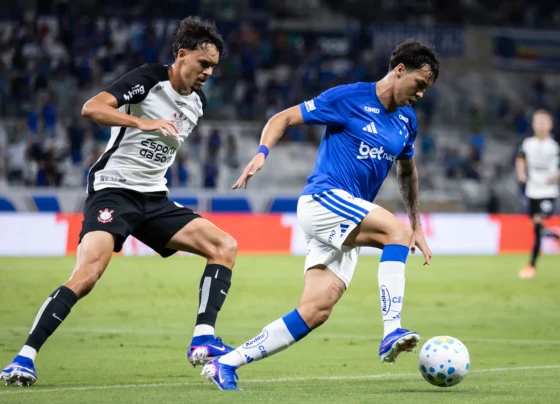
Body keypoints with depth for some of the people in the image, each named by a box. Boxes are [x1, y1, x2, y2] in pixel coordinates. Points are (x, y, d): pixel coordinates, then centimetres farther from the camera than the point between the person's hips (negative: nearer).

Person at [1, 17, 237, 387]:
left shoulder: (197, 102, 12)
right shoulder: (149, 79, -11)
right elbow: (92, 108, -25)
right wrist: (142, 122, -36)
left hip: (153, 197, 7)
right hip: (113, 189, -7)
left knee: (225, 246, -6)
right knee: (87, 275, -25)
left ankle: (202, 341, -12)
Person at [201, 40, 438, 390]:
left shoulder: (406, 120, 13)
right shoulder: (349, 98, -6)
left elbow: (408, 172, 29)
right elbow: (283, 118, -3)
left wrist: (417, 227, 25)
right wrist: (262, 153, -20)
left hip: (346, 226, 7)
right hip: (323, 197, -7)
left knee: (316, 311, -6)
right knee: (397, 231, -28)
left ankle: (225, 364, -2)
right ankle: (391, 332, -33)